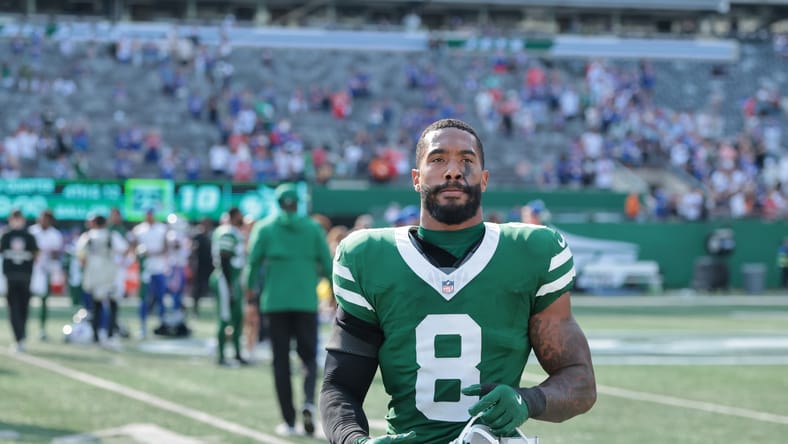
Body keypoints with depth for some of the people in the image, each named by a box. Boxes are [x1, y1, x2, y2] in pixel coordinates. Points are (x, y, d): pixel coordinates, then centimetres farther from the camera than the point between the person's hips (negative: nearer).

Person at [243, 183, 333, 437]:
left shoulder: (264, 228, 2)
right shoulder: (313, 228, 4)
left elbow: (254, 261, 0)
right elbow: (326, 263, 4)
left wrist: (249, 288, 17)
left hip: (275, 302, 0)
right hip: (306, 302, 0)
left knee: (281, 361, 5)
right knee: (309, 357, 8)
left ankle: (289, 421, 2)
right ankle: (309, 402, -20)